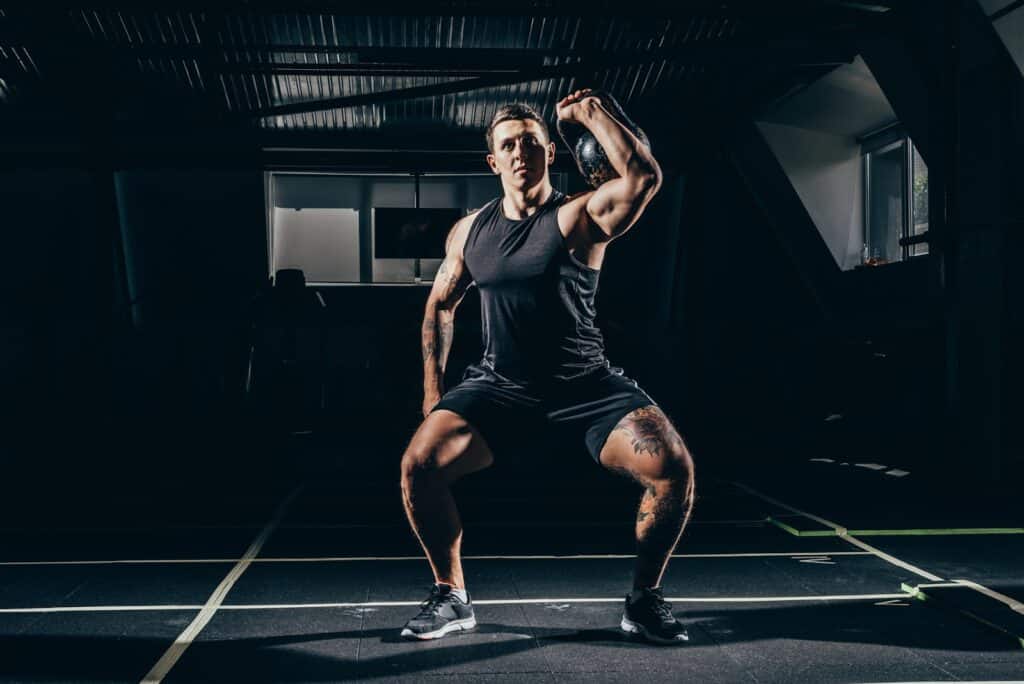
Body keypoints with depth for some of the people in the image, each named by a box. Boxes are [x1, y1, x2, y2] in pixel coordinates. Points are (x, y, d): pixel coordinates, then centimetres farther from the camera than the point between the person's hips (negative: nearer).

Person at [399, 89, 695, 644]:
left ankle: (644, 599, 1)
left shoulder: (579, 216, -7)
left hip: (586, 385, -3)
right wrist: (432, 392, 11)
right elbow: (439, 308, 18)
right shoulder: (469, 232, 6)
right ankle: (451, 598, 4)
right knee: (419, 464, -19)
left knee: (673, 466, -24)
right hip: (500, 386, 3)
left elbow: (644, 177, -26)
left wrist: (590, 112, -18)